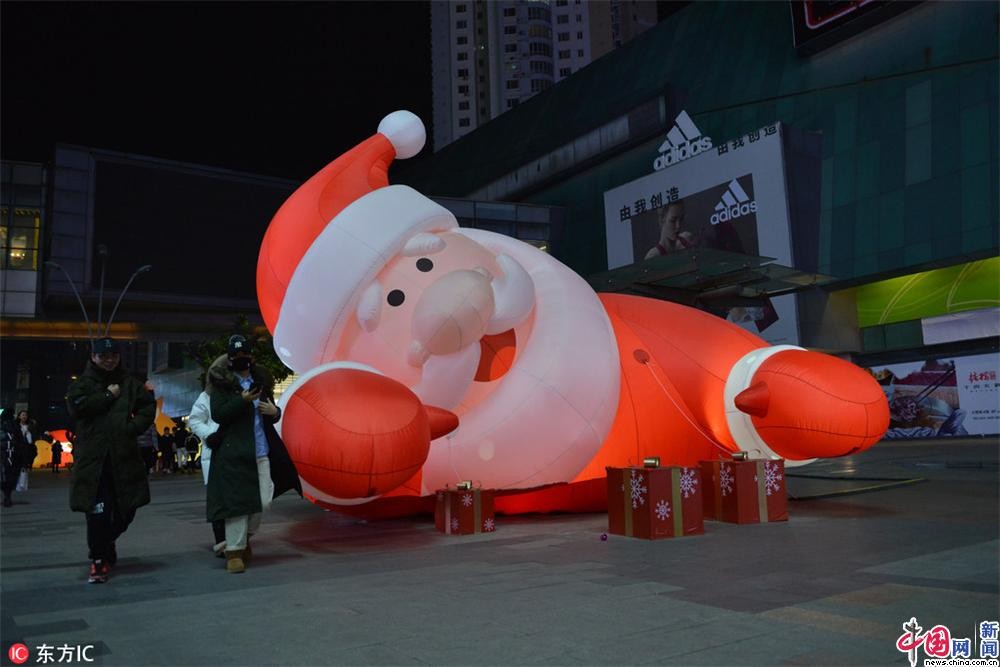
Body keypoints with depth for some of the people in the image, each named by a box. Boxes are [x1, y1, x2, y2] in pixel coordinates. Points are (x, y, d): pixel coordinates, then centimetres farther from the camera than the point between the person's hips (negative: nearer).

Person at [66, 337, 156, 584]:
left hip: (124, 456, 3)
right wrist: (109, 395, -6)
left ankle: (106, 543, 36)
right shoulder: (83, 384, 8)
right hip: (93, 458, -2)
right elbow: (76, 406, -11)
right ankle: (98, 559, 7)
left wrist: (133, 427, -4)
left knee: (126, 508, 8)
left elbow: (149, 406, 10)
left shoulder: (129, 383, 13)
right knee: (97, 512, -8)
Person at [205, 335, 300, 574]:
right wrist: (243, 400, -22)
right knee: (237, 501, -4)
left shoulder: (260, 380, 15)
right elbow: (217, 414, -10)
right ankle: (234, 550, 8)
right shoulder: (222, 383, 1)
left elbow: (272, 414, 24)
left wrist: (274, 411, 0)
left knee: (264, 500, 4)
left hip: (261, 452, 5)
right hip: (233, 453, -5)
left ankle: (244, 537, 29)